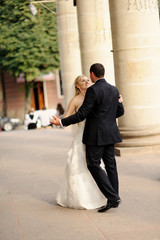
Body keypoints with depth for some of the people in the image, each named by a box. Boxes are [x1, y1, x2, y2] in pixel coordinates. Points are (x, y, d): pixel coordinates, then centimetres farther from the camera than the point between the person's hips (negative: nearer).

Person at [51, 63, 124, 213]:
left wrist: (61, 122, -10)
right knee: (110, 165, 11)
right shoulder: (114, 90, 9)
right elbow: (120, 111, 18)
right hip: (110, 134, 8)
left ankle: (112, 196, -9)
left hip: (96, 135, -8)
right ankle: (114, 197, 14)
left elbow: (81, 114, -18)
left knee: (93, 165, -2)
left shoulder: (93, 90, -15)